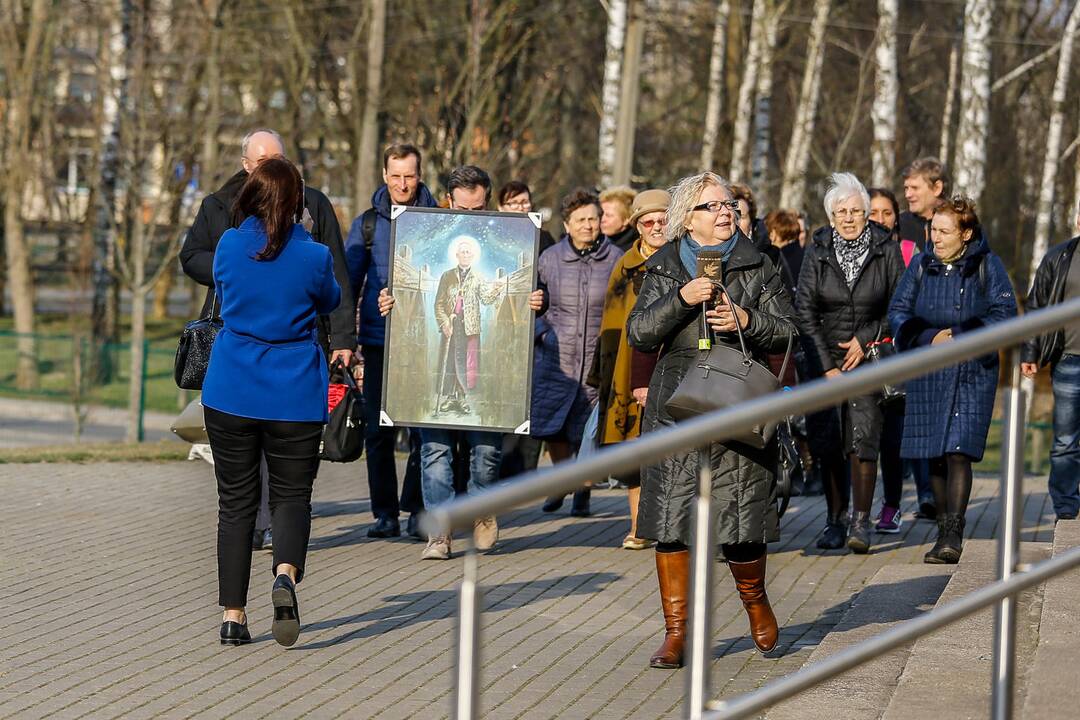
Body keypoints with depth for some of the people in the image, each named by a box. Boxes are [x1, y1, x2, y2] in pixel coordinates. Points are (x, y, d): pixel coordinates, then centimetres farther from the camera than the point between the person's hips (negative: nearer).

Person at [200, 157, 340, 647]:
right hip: (294, 395, -2)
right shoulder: (313, 256, -8)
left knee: (235, 501, 9)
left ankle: (233, 616, 6)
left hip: (229, 392, 2)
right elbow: (330, 302, 12)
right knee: (291, 494, 8)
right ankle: (285, 574, -21)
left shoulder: (228, 246, -2)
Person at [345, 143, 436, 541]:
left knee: (423, 428, -4)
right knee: (378, 431, 2)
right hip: (378, 341, 1)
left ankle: (417, 508, 5)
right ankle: (385, 511, 9)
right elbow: (348, 282, 11)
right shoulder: (367, 224, 9)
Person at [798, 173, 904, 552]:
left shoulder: (886, 250, -2)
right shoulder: (818, 251, 1)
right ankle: (835, 519, 10)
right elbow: (806, 311, 0)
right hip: (824, 357, 2)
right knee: (828, 443, 1)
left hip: (869, 357, -2)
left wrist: (866, 339, -7)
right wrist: (827, 367, -6)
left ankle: (861, 521, -8)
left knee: (862, 439, -13)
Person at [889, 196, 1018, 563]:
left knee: (958, 450, -15)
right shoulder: (921, 264, 5)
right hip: (927, 374, 4)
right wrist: (928, 338, -11)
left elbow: (1004, 313, -6)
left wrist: (958, 335, -14)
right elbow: (898, 310, 5)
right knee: (934, 456, 7)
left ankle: (953, 535, -17)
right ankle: (944, 530, 19)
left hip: (972, 371, -4)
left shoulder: (987, 265, -3)